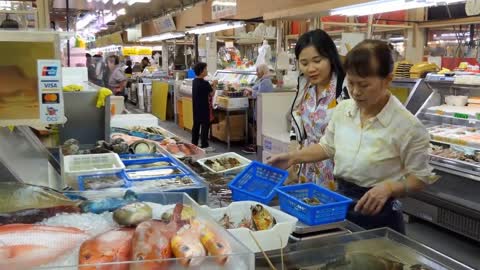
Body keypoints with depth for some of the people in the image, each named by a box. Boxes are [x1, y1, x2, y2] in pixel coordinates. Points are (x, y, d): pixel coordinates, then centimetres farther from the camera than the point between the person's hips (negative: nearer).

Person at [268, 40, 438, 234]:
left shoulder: (407, 126, -18)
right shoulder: (343, 109, -3)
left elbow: (419, 177, -9)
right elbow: (328, 147, 13)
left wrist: (389, 187, -26)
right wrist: (294, 157, 1)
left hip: (379, 216, -5)